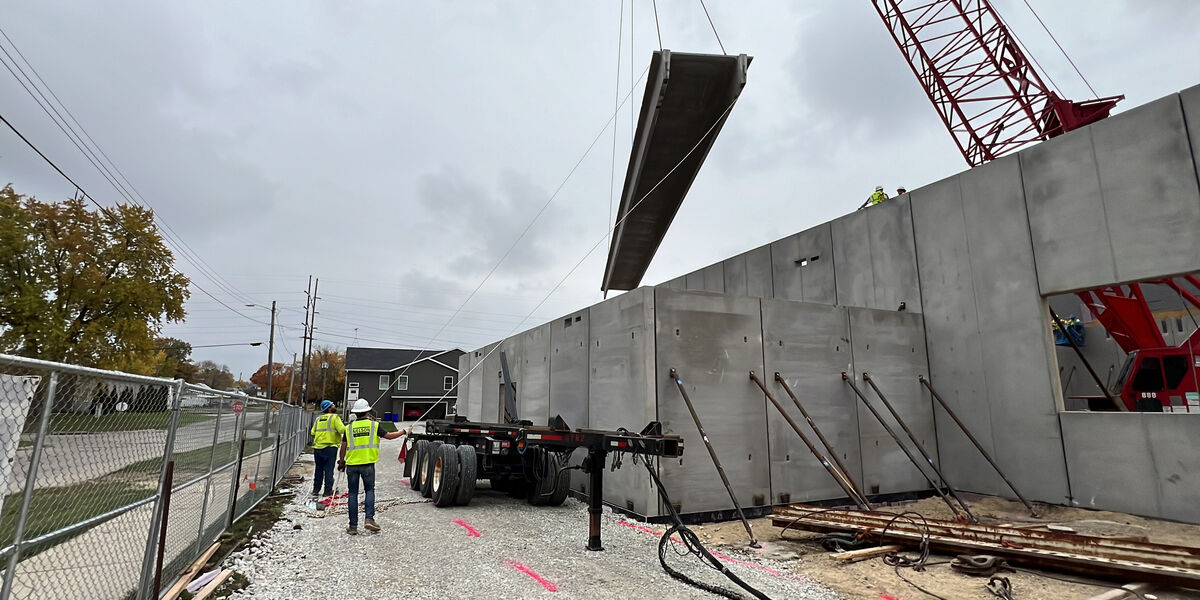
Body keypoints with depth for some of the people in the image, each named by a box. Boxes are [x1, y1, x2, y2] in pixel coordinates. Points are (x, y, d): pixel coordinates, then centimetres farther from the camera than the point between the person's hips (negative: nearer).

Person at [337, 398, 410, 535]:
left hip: (352, 464, 1)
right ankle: (369, 519, -3)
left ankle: (353, 526, 10)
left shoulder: (349, 428, 4)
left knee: (353, 494, 8)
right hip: (368, 464, -1)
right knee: (369, 490, 12)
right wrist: (404, 432, 16)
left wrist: (341, 463, 18)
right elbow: (389, 436, 3)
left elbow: (343, 448, 4)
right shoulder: (374, 425, -1)